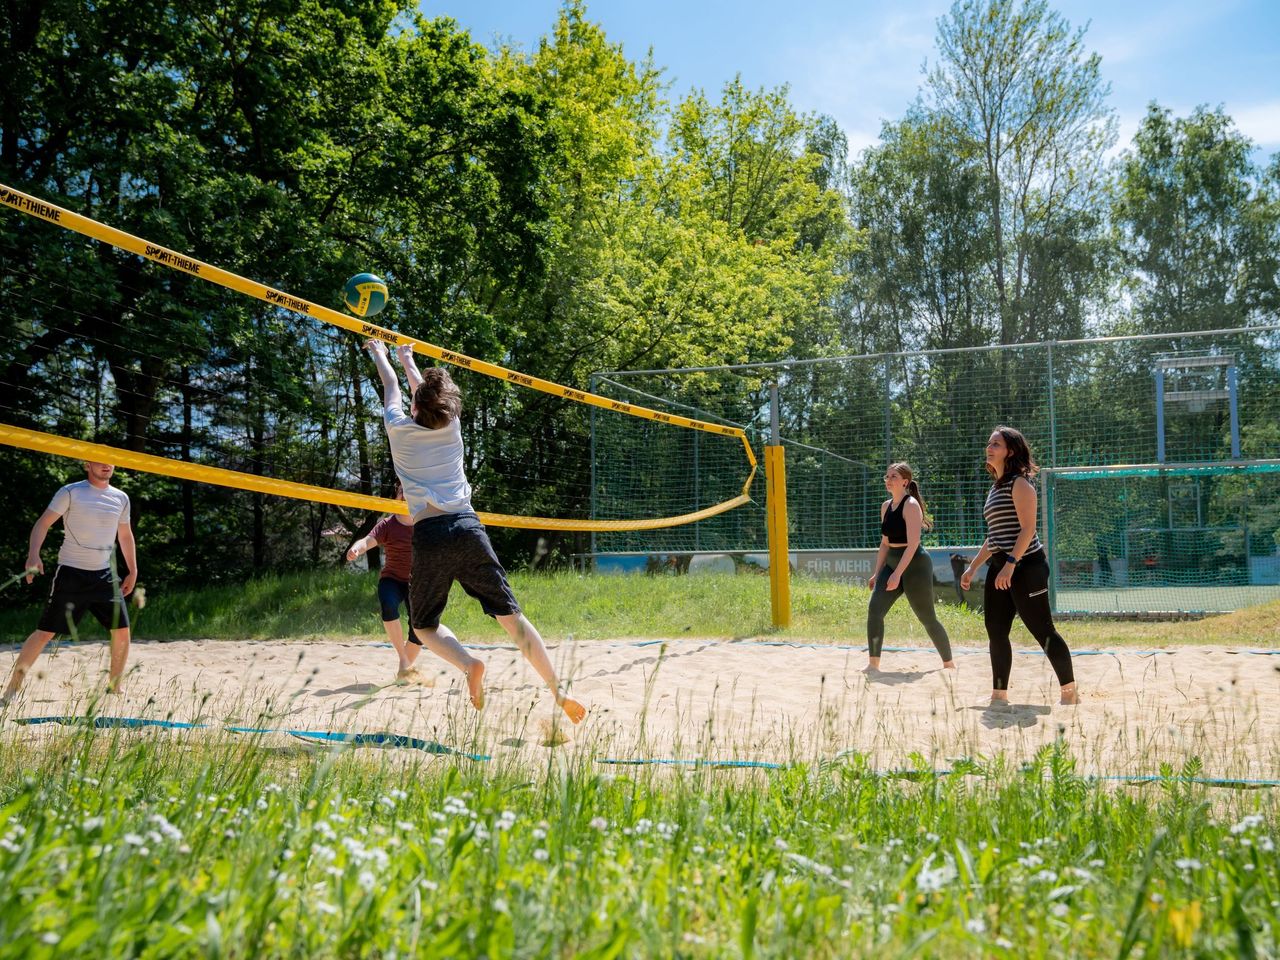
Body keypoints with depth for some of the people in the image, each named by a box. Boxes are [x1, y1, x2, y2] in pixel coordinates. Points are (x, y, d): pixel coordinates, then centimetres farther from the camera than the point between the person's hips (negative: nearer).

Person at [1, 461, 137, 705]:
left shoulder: (121, 498, 9)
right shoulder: (70, 492, -5)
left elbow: (125, 535, 19)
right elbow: (43, 523, -7)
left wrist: (132, 570, 16)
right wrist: (33, 555, -23)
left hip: (104, 575, 5)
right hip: (71, 573, -4)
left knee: (122, 630, 0)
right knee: (45, 632, -6)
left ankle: (114, 688, 15)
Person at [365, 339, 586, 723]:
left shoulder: (399, 428, 6)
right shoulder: (450, 424, 11)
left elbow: (392, 386, 27)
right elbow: (429, 390, 32)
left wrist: (380, 355, 46)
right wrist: (408, 359, 51)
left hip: (429, 535, -2)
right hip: (468, 527, 2)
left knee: (424, 625, 13)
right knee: (511, 616, 2)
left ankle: (469, 664, -17)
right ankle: (559, 694, -6)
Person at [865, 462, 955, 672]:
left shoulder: (911, 505, -13)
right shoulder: (886, 506, 10)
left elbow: (913, 543, -21)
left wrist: (897, 573, -26)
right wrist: (877, 573, 12)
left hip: (915, 565, -7)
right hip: (892, 564, 7)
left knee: (927, 619, 4)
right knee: (874, 609, -10)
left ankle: (949, 664, 22)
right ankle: (873, 664, -6)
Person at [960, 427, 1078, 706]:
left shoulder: (1019, 483, -9)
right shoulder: (995, 488, 18)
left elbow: (1027, 529, -17)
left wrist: (1010, 564, -25)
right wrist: (973, 567, 21)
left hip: (1025, 565, -9)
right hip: (999, 567, 9)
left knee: (1042, 630, -4)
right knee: (996, 631, 7)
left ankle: (1070, 692, 6)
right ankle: (999, 695, 14)